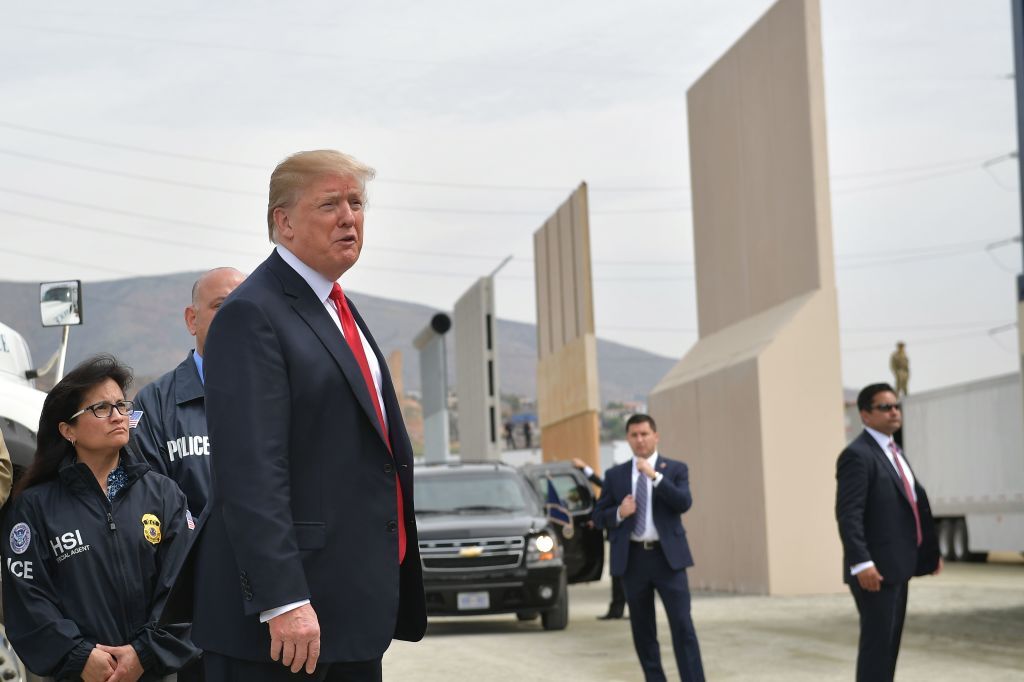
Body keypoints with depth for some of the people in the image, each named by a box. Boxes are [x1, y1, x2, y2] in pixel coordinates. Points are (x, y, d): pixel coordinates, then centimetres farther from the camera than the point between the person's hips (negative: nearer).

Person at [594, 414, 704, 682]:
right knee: (642, 630, 7)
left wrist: (655, 476, -18)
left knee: (682, 625, -9)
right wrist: (619, 513, -12)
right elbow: (599, 516, 9)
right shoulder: (615, 475, 9)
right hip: (633, 558, 2)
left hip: (667, 556, -2)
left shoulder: (675, 469, 5)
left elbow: (684, 503, -11)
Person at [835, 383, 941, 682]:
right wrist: (861, 563, -28)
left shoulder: (894, 452, 17)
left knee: (890, 640, 13)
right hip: (875, 569, -10)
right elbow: (848, 514, -21)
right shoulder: (857, 455, -13)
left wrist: (930, 552, 22)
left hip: (897, 566, 10)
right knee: (877, 640, -8)